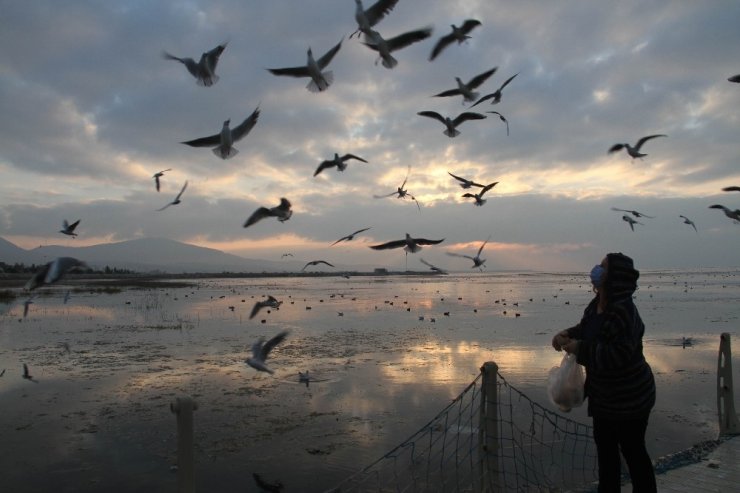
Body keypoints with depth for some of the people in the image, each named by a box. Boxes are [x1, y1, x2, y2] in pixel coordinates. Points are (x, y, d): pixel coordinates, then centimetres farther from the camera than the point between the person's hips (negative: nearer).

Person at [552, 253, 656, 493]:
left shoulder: (624, 312, -29)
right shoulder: (597, 304, 0)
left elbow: (618, 355, -34)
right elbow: (587, 329, 17)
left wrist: (579, 349, -29)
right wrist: (568, 334, -4)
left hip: (628, 398, -9)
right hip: (604, 395, 10)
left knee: (632, 451, 9)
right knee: (605, 448, 22)